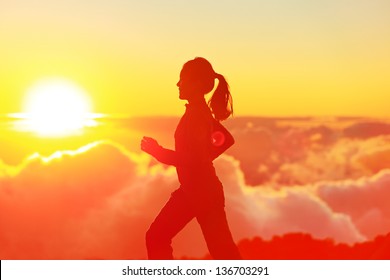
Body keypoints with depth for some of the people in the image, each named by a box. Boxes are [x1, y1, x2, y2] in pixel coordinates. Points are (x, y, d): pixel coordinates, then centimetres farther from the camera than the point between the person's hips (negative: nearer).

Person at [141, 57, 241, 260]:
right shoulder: (202, 112, 10)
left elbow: (192, 160, -25)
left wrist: (158, 152, -18)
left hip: (202, 192, -10)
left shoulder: (196, 114, -19)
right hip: (194, 190, 10)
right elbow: (227, 139, 21)